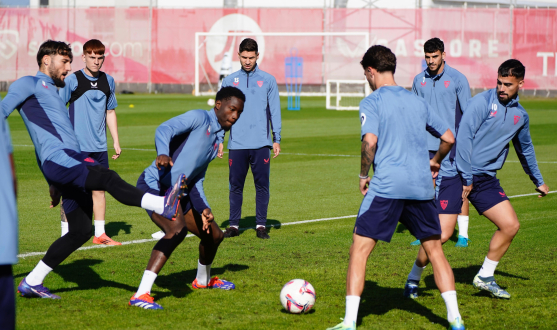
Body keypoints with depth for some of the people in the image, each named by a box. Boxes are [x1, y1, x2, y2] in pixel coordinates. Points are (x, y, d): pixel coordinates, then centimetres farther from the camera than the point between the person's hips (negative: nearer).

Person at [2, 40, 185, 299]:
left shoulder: (51, 92, 33)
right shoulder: (29, 84, 6)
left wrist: (53, 184, 34)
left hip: (75, 161, 10)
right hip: (58, 160, -10)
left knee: (81, 231, 8)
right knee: (108, 178, -31)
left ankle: (32, 282, 16)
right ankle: (163, 205, -54)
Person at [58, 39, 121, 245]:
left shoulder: (108, 81, 9)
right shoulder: (72, 80, -6)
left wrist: (116, 141, 16)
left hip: (99, 146, 5)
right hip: (76, 146, -5)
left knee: (99, 187, 8)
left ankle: (99, 234, 16)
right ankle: (66, 234, 4)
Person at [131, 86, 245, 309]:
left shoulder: (217, 139, 17)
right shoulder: (199, 118, -9)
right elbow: (165, 129, -28)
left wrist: (203, 208, 6)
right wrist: (163, 154, -48)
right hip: (154, 185, -9)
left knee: (214, 235, 17)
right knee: (177, 229, -33)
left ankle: (203, 280, 49)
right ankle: (141, 295, -36)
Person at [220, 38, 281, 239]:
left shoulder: (268, 80, 5)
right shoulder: (229, 81, 8)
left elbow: (274, 111, 6)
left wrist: (277, 139, 0)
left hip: (261, 144, -1)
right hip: (237, 145, 1)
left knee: (262, 185, 1)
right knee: (235, 186, 4)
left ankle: (261, 225, 8)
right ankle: (234, 225, 12)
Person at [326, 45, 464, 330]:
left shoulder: (371, 103, -1)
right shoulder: (418, 102, 15)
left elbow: (369, 142, -17)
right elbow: (449, 138, 21)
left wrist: (363, 175, -2)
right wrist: (435, 161, 38)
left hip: (385, 187, -5)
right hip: (421, 187, 5)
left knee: (359, 250, 0)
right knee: (434, 250, 15)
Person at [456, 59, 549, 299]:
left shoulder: (520, 115, 11)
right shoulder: (482, 102, -10)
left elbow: (525, 148, 28)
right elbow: (463, 138, -14)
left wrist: (538, 181, 36)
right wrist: (466, 179, -16)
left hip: (486, 180, 6)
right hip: (459, 176, -6)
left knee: (510, 225, 0)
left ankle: (485, 278, 15)